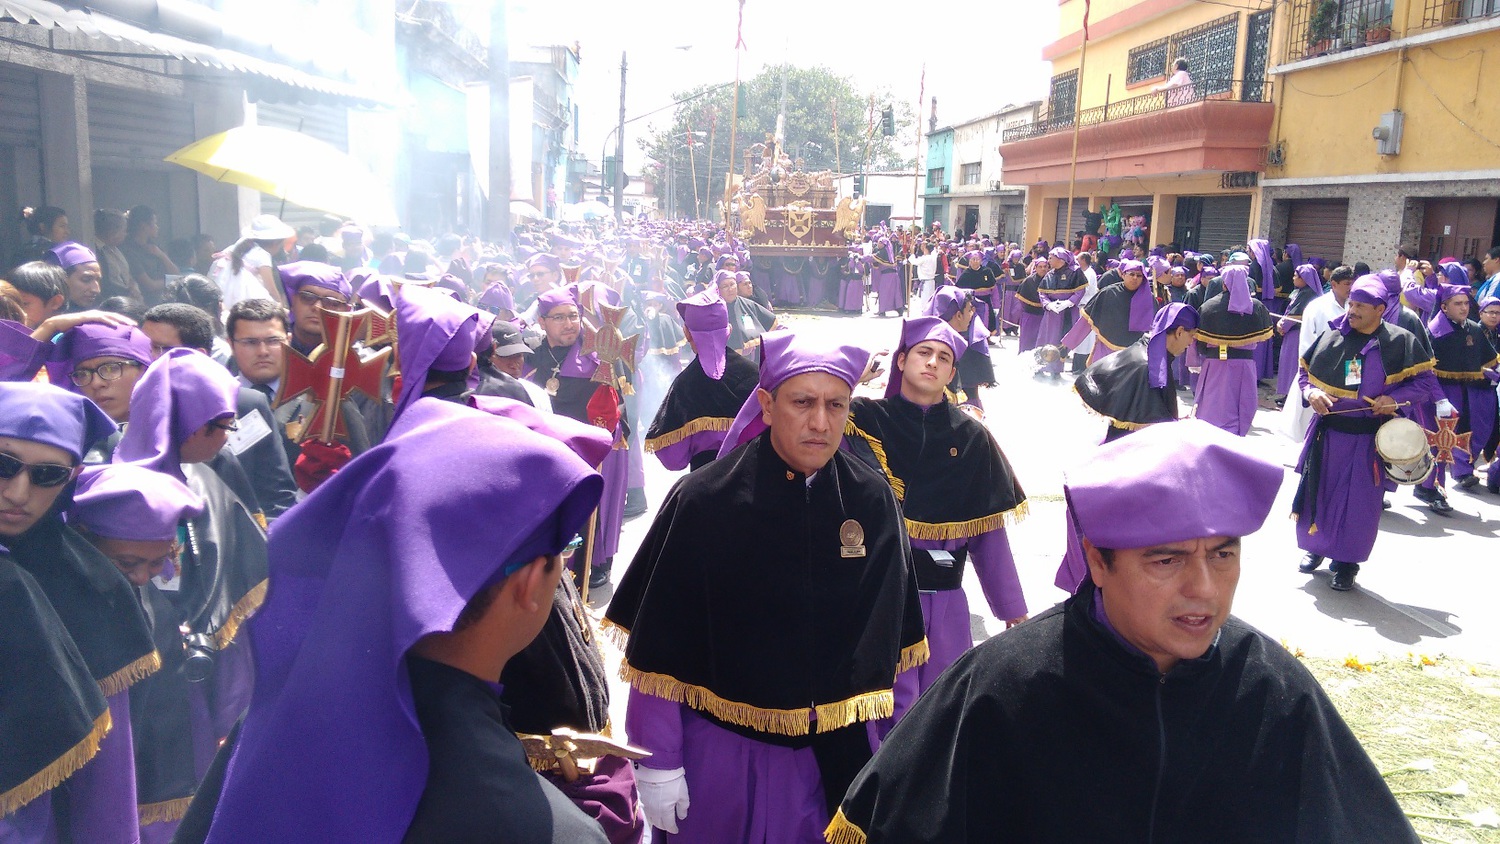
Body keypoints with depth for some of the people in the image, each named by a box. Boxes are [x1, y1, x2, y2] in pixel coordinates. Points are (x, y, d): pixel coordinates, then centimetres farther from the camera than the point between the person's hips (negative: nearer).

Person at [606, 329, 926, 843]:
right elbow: (659, 647, -11)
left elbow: (893, 637, 4)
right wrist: (657, 764, -8)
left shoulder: (875, 502, -5)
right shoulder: (703, 501, -15)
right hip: (721, 755, -2)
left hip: (837, 753, 3)